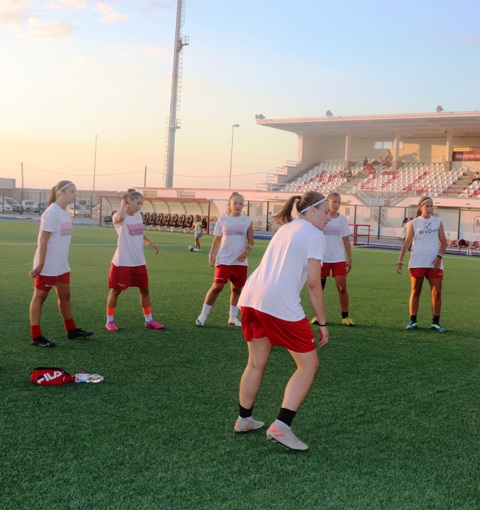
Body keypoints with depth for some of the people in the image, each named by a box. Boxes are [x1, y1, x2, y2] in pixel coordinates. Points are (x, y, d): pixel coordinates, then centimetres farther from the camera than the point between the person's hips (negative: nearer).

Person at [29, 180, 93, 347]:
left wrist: (62, 262, 18)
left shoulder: (66, 213, 9)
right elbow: (43, 240, -19)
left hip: (62, 265, 9)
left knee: (65, 296, 17)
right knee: (39, 297, 1)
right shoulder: (52, 212, -17)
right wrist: (40, 265, -21)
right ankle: (36, 337, 7)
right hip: (48, 265, -9)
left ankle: (72, 330, 29)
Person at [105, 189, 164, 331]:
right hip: (122, 262, -7)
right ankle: (109, 321, 15)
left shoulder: (138, 215, 9)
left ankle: (149, 320, 22)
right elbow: (121, 218, -40)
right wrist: (123, 201, -24)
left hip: (139, 261, 7)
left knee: (144, 289, 11)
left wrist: (150, 242, 6)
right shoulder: (118, 217, -14)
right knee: (116, 290, 3)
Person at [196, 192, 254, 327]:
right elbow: (217, 239, 6)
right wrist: (211, 254, -4)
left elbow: (251, 241, 5)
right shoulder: (222, 219, 2)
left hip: (240, 261, 2)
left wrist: (246, 252, -13)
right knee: (217, 286, -8)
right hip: (224, 260, -2)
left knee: (237, 288, 9)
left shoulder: (247, 220, 3)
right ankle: (203, 315, 3)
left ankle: (233, 317, 23)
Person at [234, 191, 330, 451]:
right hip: (281, 303, -8)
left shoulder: (286, 228, 23)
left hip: (250, 295, 8)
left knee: (256, 363, 22)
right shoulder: (314, 235, 0)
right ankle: (281, 427, -3)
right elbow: (313, 284, -5)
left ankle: (244, 420, 33)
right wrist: (322, 323, 1)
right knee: (309, 365, 3)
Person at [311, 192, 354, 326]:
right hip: (322, 258, -1)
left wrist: (349, 258, 4)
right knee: (319, 287, 5)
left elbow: (346, 240, 7)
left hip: (339, 259, 1)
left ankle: (345, 317, 7)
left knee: (342, 288, -3)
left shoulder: (343, 219, 3)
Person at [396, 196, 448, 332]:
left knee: (437, 292, -1)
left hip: (434, 263, 2)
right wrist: (400, 261, -5)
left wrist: (439, 256, -8)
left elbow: (443, 241, 8)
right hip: (417, 263, -2)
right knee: (415, 291, 4)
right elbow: (406, 243, 1)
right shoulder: (414, 223, 3)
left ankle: (435, 322, 7)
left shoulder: (438, 221, 9)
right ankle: (413, 321, 11)